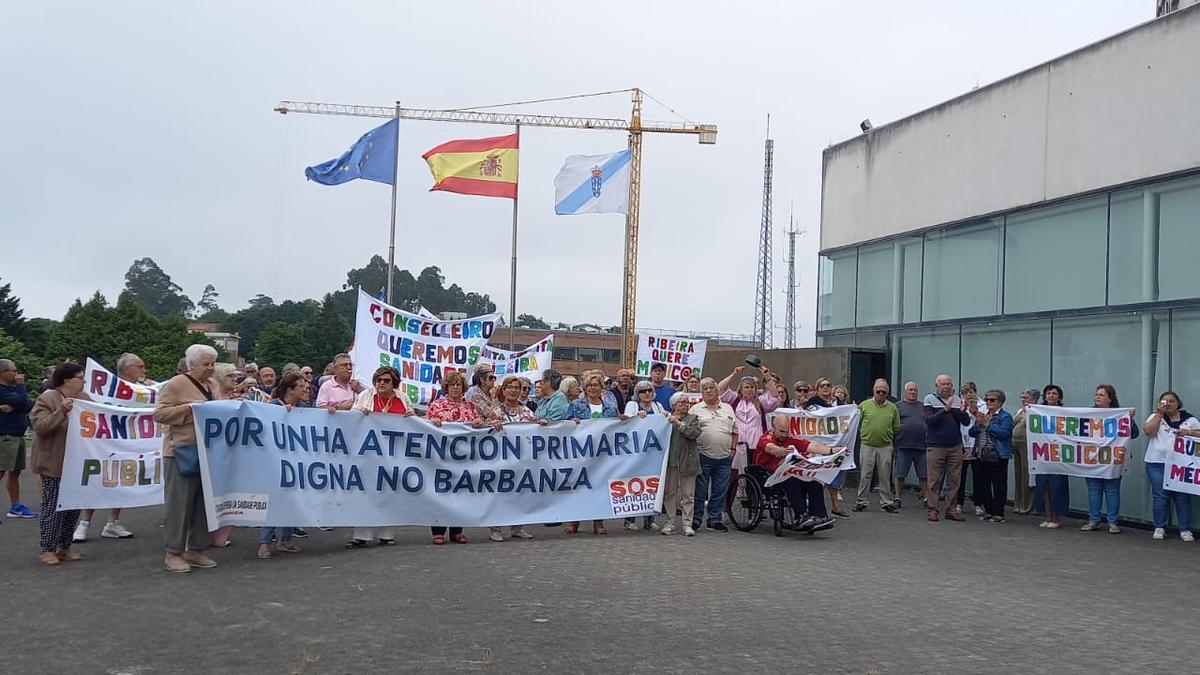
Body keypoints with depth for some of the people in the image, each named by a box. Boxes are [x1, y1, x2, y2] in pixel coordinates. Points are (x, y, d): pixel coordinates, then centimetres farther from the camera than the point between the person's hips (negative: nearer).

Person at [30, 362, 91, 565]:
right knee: (54, 506, -3)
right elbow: (40, 427, -19)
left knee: (74, 505, 9)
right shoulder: (47, 399, -9)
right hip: (55, 464, -6)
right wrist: (61, 411, -30)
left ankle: (64, 548, 19)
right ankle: (47, 550, 6)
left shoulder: (84, 398, 9)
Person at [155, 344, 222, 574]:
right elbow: (159, 414, -11)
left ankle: (195, 550, 18)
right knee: (180, 503, -3)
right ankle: (173, 553, 4)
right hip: (182, 452, -7)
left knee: (204, 502, 9)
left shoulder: (214, 385, 15)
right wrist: (188, 408, -20)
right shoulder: (176, 384, -7)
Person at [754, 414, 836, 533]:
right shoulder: (765, 439, -4)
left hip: (791, 474, 5)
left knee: (814, 479, -20)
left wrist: (831, 451, -14)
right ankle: (802, 516, -37)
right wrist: (783, 451, -51)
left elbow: (812, 446, 1)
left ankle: (819, 516, -24)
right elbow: (771, 448, -29)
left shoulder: (792, 439, 13)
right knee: (791, 480, -35)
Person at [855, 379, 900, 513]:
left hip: (885, 447, 1)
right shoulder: (864, 405, 1)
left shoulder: (892, 408, 5)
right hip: (867, 446, -1)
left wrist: (894, 445, 8)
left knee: (885, 476, 7)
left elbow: (896, 429, 10)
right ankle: (862, 501, 13)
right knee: (865, 475, 4)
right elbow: (857, 424, 5)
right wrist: (863, 436, 1)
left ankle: (886, 502, 15)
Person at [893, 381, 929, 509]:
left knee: (924, 475, 3)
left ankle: (926, 498, 12)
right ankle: (897, 498, 11)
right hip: (903, 446, -2)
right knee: (900, 474, 2)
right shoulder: (898, 406, 6)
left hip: (922, 446, 2)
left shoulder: (923, 406, 15)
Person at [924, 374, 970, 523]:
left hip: (955, 446, 4)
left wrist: (962, 411, -16)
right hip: (935, 446, -4)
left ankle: (950, 509, 14)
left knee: (954, 480, 6)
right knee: (934, 480, 0)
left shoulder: (957, 400, 10)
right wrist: (945, 410, -23)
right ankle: (932, 509, 6)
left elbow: (966, 421, 4)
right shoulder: (930, 399, -1)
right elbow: (929, 420, -13)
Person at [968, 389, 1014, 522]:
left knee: (999, 486, 0)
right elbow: (972, 433, 10)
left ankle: (999, 513, 5)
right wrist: (978, 423, -7)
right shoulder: (982, 415, 15)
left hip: (997, 457, -6)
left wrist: (987, 423, -17)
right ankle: (988, 511, 20)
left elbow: (1003, 433, -19)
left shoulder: (1005, 416, -4)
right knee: (983, 485, 10)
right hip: (982, 456, 7)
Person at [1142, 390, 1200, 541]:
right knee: (1160, 496, 2)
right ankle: (1159, 528, 9)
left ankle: (1185, 530, 7)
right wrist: (1159, 413, -8)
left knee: (1183, 497, 0)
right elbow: (1148, 431, -8)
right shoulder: (1155, 417, 9)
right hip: (1157, 463, 0)